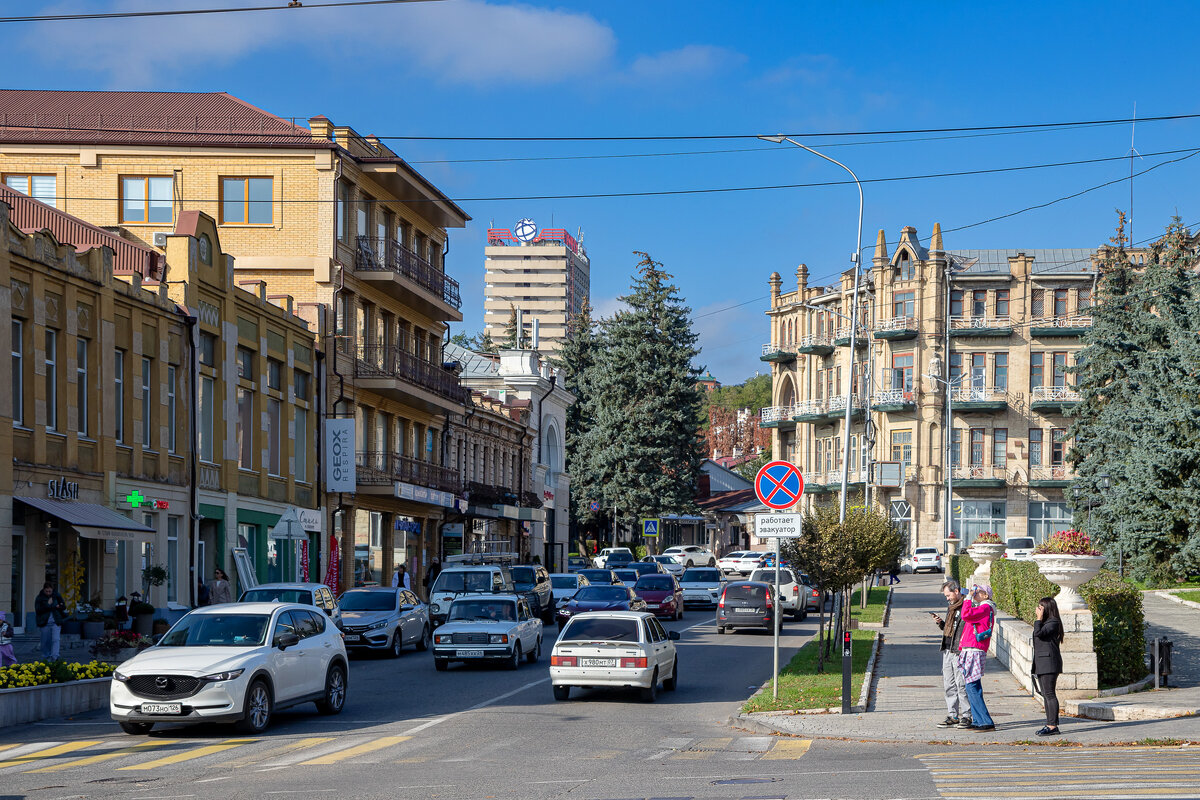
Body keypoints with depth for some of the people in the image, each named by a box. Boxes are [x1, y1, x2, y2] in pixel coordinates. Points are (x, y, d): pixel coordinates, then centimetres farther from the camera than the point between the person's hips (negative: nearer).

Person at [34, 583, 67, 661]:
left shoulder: (57, 596, 5)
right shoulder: (40, 598, -1)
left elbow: (64, 607, 9)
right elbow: (38, 610, -12)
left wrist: (58, 607, -12)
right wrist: (48, 605, -18)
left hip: (56, 622, 0)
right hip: (45, 623, 0)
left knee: (55, 639, -12)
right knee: (46, 641, 6)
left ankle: (54, 657, -17)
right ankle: (46, 657, 20)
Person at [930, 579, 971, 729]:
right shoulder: (951, 607, 19)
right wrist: (940, 623, 7)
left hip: (960, 653, -9)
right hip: (947, 651, 9)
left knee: (962, 685, -7)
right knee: (949, 685, 10)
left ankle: (967, 716, 1)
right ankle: (953, 715, 16)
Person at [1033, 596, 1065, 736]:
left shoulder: (1053, 623, -11)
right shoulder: (1045, 622, 20)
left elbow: (1039, 633, -23)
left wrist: (1039, 619, -13)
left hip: (1049, 662, -10)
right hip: (1041, 663, 10)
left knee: (1049, 694, -11)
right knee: (1046, 694, 10)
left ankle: (1053, 726, -12)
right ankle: (1050, 724, 12)